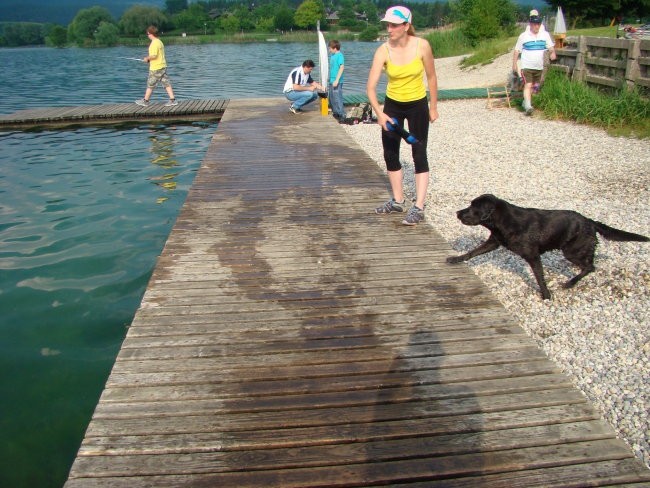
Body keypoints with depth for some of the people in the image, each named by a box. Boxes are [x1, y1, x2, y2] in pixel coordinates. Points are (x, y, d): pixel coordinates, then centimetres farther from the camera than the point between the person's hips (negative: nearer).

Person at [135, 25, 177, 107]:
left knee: (150, 85, 4)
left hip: (156, 68, -9)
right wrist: (149, 59, 17)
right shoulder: (160, 42, 13)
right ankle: (172, 100, -1)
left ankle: (145, 101, 15)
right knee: (166, 84, 4)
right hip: (163, 66, 9)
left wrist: (147, 58, -7)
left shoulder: (154, 43, -16)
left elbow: (154, 56, -25)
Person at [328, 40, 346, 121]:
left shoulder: (340, 55, -12)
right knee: (331, 99, 15)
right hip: (332, 81, 9)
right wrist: (330, 79, 18)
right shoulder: (332, 55, 13)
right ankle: (335, 113, 27)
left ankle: (342, 115, -2)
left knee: (337, 98, -7)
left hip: (337, 82, -9)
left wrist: (337, 80, -23)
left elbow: (342, 67, -19)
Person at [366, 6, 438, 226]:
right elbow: (371, 86, -24)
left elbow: (431, 77, -5)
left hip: (418, 105, -2)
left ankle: (418, 208, -1)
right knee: (390, 154, 7)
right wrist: (379, 113, -38)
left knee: (419, 155, -5)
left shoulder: (422, 46, -18)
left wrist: (433, 107, 1)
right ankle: (398, 201, 24)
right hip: (392, 105, 3)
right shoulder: (383, 51, -17)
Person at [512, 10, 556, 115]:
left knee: (533, 86, 14)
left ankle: (526, 102, 32)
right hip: (526, 66, -4)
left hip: (539, 67, 4)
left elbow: (551, 47, 2)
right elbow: (517, 50, 2)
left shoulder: (545, 34, 2)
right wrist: (514, 64, 0)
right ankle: (528, 106, -22)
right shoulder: (523, 36, -4)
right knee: (528, 85, -16)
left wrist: (552, 53, -20)